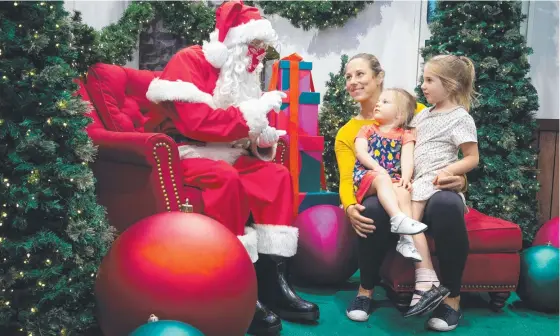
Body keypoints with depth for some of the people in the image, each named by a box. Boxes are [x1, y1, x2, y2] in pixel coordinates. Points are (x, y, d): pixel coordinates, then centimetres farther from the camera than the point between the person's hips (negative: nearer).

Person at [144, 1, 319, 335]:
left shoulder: (240, 73, 14)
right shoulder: (190, 61, -11)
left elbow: (240, 126, 19)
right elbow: (197, 122, -25)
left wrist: (264, 136, -5)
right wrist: (254, 113, -21)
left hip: (225, 156, 8)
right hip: (182, 154, -8)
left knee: (277, 175, -11)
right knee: (226, 178, -36)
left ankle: (274, 281, -16)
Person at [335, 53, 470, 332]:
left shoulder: (415, 111, 10)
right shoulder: (346, 134, 13)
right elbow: (347, 179, 0)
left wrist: (460, 179, -16)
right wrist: (350, 207, -23)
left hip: (429, 192, 0)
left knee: (445, 204, -37)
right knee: (372, 209, -37)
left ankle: (451, 295, -17)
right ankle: (366, 288, -10)